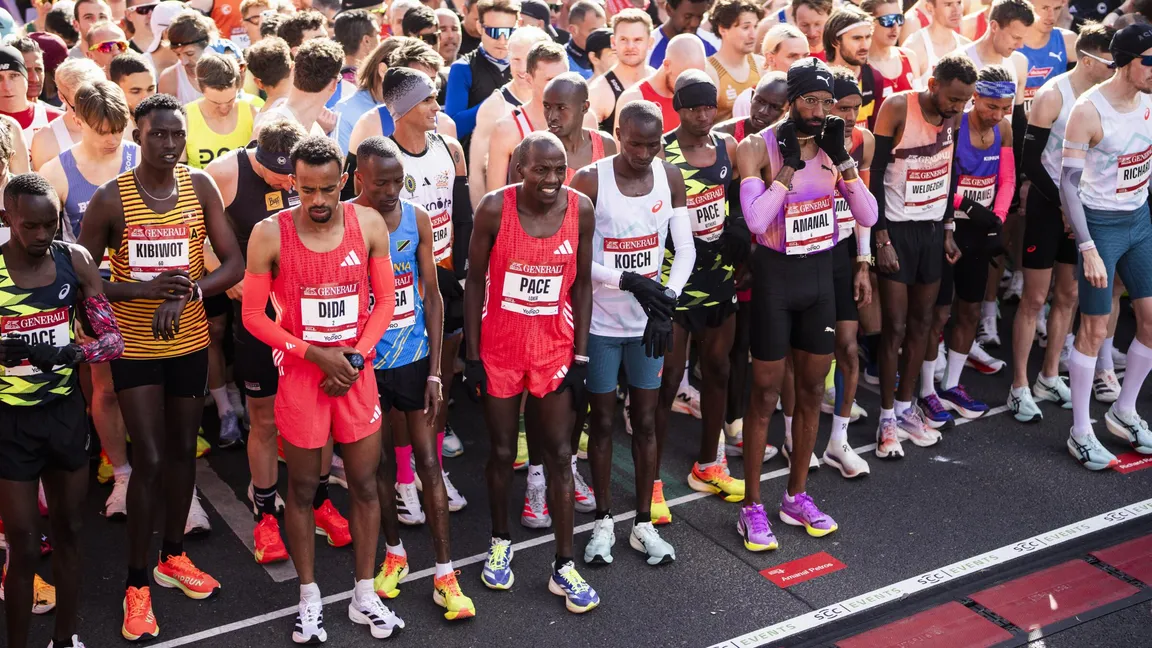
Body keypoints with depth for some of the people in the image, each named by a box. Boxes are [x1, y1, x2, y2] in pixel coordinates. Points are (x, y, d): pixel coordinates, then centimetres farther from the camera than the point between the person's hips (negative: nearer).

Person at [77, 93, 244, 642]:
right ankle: (137, 583, 10)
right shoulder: (111, 199, -12)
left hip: (190, 343, 4)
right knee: (148, 459, -4)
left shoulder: (200, 188, -4)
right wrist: (143, 289, -23)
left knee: (182, 450, 15)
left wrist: (187, 293, -22)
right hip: (134, 346, -3)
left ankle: (173, 556, 34)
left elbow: (234, 264, -6)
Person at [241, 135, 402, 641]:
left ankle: (364, 596, 24)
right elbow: (254, 315, -7)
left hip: (356, 371, 2)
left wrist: (358, 356, -9)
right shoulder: (269, 235, -12)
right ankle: (309, 597, 25)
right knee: (302, 488, 9)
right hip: (301, 373, -2)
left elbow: (385, 300, 2)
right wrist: (316, 354, -14)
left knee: (365, 483, 9)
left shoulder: (369, 225, -5)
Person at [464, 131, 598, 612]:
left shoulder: (580, 209, -7)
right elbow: (475, 283, -4)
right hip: (499, 350, -1)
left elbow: (581, 285, 2)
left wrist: (580, 356, 0)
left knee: (559, 454, 5)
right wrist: (472, 354, -6)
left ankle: (565, 567, 14)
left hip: (554, 350, 1)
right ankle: (500, 542, 35)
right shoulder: (495, 208, -13)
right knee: (502, 451, 12)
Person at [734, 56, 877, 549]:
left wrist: (842, 159, -12)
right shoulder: (758, 149, -12)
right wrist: (790, 164, -22)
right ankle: (752, 508, 13)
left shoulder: (832, 146, 2)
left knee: (812, 389, 12)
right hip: (774, 276, -5)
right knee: (766, 393, 1)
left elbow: (868, 217, -3)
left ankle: (797, 497, 28)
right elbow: (755, 219, -25)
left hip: (820, 274, 5)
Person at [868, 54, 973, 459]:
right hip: (896, 229, -5)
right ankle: (887, 418, 7)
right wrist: (881, 238, -15)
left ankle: (905, 406, 22)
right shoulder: (897, 109, -16)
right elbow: (874, 175, -14)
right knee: (895, 327, -4)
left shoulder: (954, 115, 2)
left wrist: (948, 229, 11)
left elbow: (950, 171, 13)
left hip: (933, 228, 6)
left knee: (922, 323, 10)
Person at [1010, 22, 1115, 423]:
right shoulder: (1053, 95, -14)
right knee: (1035, 299, -1)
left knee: (1069, 296, 11)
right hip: (1048, 204, -6)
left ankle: (1049, 377, 24)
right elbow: (1029, 161, -14)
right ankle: (1019, 388, 6)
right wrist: (1062, 205, -14)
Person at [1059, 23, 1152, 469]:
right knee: (1095, 329, -1)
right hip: (1102, 224, -6)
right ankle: (1080, 433, 11)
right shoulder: (1089, 110, -18)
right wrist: (1088, 249, -21)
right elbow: (1069, 183, -18)